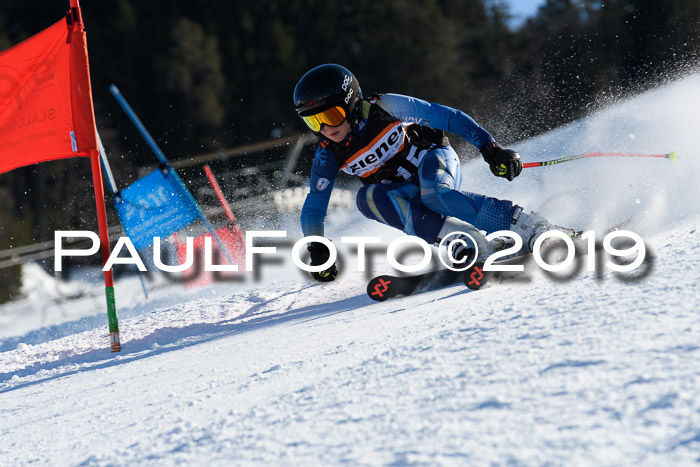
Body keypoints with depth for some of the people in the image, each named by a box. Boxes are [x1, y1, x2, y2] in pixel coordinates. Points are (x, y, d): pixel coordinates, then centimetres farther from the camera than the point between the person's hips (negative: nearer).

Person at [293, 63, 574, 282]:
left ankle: (534, 230, -40)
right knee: (368, 197, -29)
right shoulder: (329, 155, -7)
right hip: (406, 196, 4)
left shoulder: (384, 108, -17)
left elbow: (448, 118, -12)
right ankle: (473, 244, -40)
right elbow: (313, 208, 3)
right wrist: (317, 251, -10)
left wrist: (490, 148, -19)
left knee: (434, 193, -39)